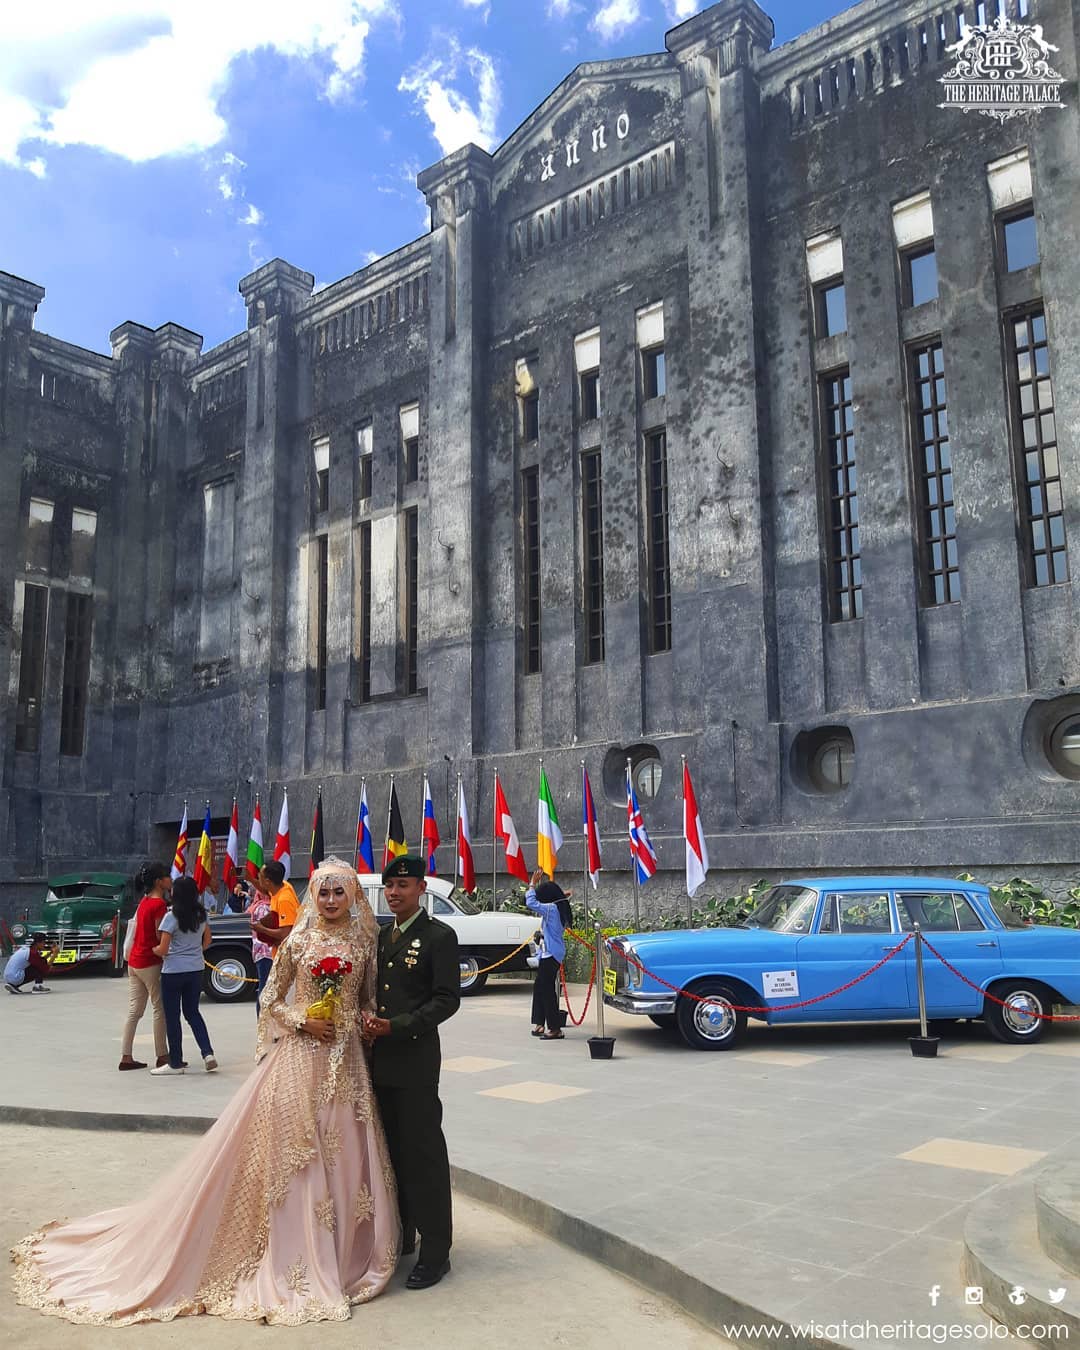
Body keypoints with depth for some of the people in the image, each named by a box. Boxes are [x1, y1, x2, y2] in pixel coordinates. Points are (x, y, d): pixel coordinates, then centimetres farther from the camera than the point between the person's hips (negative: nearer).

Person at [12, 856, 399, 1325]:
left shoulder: (364, 939, 3)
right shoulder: (298, 940, -4)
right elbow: (271, 1001, 2)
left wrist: (368, 1024, -7)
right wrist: (303, 1022, -13)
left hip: (347, 1061, 3)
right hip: (301, 1058, -2)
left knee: (345, 1156, 8)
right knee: (295, 1157, 2)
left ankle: (341, 1254, 25)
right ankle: (296, 1262, 15)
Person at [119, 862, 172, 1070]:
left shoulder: (145, 901, 10)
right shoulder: (159, 905, -17)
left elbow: (142, 931, 13)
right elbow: (161, 937, -17)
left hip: (134, 961, 9)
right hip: (150, 963, -8)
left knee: (134, 1011, 11)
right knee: (160, 1010, 2)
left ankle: (126, 1057, 13)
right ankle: (162, 1056, 8)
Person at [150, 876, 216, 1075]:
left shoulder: (171, 917, -15)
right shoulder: (201, 915, 3)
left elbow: (163, 950, -13)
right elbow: (207, 941, 12)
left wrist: (152, 949, 6)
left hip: (173, 971, -6)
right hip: (196, 969, 6)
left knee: (172, 1016, 6)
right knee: (192, 1012, 17)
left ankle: (176, 1063, 12)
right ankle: (207, 1053, 3)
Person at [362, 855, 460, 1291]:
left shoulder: (439, 936, -9)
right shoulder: (381, 936, 13)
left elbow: (447, 1000, -13)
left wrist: (395, 1026, -19)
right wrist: (368, 1015, -3)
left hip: (416, 1060, -7)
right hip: (380, 1059, 7)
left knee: (423, 1153, -1)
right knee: (391, 1151, 16)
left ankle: (434, 1251, 10)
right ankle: (399, 1236, 31)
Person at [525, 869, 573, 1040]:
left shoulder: (551, 909, -17)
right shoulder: (558, 908, 10)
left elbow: (532, 903, -26)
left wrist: (533, 884, -15)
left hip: (550, 954, -10)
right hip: (549, 953, 10)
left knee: (547, 990, -7)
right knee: (540, 988, 15)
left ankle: (556, 1029, -5)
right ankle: (540, 1024, 21)